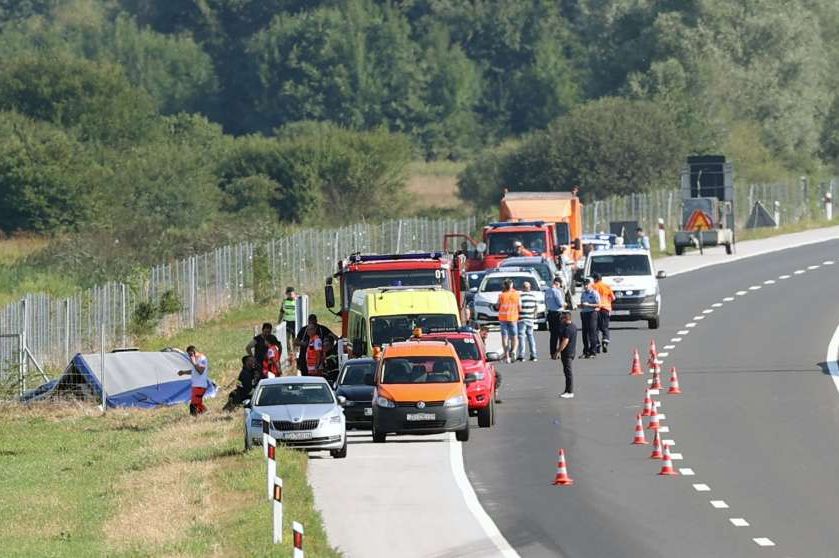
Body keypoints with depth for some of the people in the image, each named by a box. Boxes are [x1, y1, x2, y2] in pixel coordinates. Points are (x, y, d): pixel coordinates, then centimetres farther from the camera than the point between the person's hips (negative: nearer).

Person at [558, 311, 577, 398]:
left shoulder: (567, 329, -22)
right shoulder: (573, 326, 11)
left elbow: (565, 342, -26)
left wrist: (558, 351, -21)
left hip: (567, 352, -10)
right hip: (572, 350, 10)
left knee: (568, 372, -5)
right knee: (568, 371, 17)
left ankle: (570, 392, -2)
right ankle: (568, 390, 25)